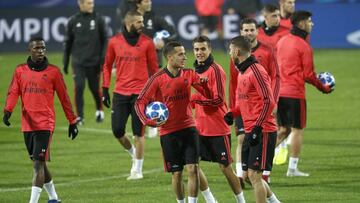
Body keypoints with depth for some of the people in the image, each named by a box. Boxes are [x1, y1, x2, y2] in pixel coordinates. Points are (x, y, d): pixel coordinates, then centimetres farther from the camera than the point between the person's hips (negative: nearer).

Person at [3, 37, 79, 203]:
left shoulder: (53, 71, 1)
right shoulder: (20, 71, 9)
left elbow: (64, 98, 6)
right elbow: (13, 93, 0)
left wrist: (72, 122, 8)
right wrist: (8, 111, -19)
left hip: (45, 124, -4)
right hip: (27, 124, 4)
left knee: (38, 163, -14)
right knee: (39, 164, 14)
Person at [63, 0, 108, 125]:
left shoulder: (98, 19, -1)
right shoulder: (73, 21, 3)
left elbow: (105, 40, 1)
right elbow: (68, 43, 10)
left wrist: (103, 58, -7)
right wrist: (65, 63, 10)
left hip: (94, 62, 0)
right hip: (78, 62, 0)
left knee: (94, 88, 8)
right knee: (79, 87, -11)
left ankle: (99, 110, 34)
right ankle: (80, 117, -4)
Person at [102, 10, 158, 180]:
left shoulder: (147, 43, 0)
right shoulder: (115, 42, 4)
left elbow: (153, 68, 5)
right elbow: (107, 65, 13)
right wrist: (105, 89, 8)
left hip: (140, 93, -2)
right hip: (120, 93, 2)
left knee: (138, 133, -3)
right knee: (117, 130, -1)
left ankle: (137, 170, 7)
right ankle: (133, 153, 28)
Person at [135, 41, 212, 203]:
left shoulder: (189, 74, 1)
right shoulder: (158, 79, -9)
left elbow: (209, 96, 3)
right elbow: (140, 102, -6)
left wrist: (204, 84, -18)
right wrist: (148, 121, -22)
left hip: (189, 128, 2)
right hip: (168, 132, -2)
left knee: (193, 169, -9)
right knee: (177, 173, 5)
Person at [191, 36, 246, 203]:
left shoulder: (215, 70, -13)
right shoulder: (196, 70, 11)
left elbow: (218, 100, -19)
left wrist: (194, 97, -21)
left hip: (218, 129, -7)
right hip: (200, 128, 7)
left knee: (225, 167, 1)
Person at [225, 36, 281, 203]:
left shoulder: (256, 71, -14)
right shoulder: (242, 73, 15)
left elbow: (269, 102, -20)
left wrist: (257, 128, -23)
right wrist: (232, 114, 6)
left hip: (262, 132, -10)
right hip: (250, 131, 10)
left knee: (254, 175, -9)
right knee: (248, 175, 12)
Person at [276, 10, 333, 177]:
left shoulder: (281, 42, 10)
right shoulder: (304, 46, -11)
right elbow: (308, 75, -11)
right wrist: (323, 88, 4)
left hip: (279, 92, 7)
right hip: (295, 93, -7)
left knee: (283, 129, 17)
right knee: (297, 130, 3)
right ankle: (292, 169, 4)